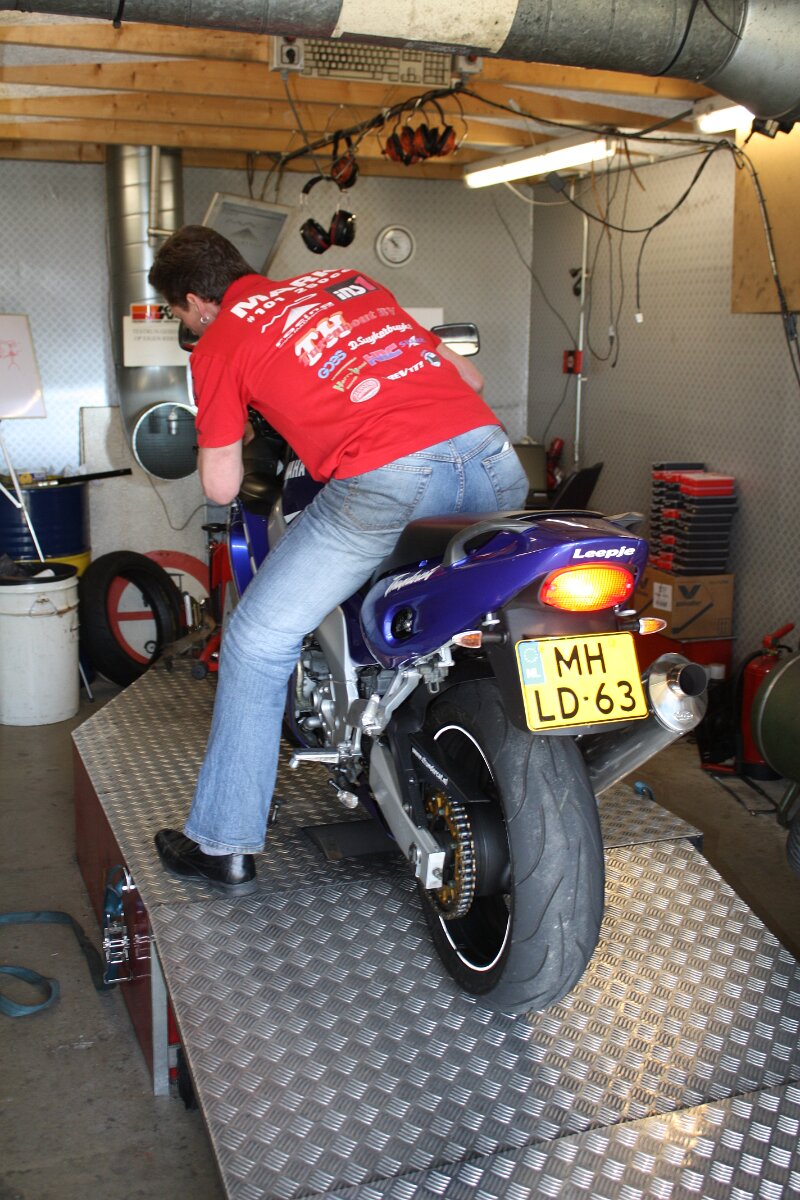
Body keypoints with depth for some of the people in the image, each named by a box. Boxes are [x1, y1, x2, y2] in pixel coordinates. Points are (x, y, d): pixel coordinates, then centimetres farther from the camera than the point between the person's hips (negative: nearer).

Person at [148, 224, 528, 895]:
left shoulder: (218, 345, 16)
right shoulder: (350, 280, 30)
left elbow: (221, 488, 14)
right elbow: (468, 374, 30)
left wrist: (223, 442, 36)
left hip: (382, 479, -5)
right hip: (492, 456, 6)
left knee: (258, 643, 11)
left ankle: (225, 847, 18)